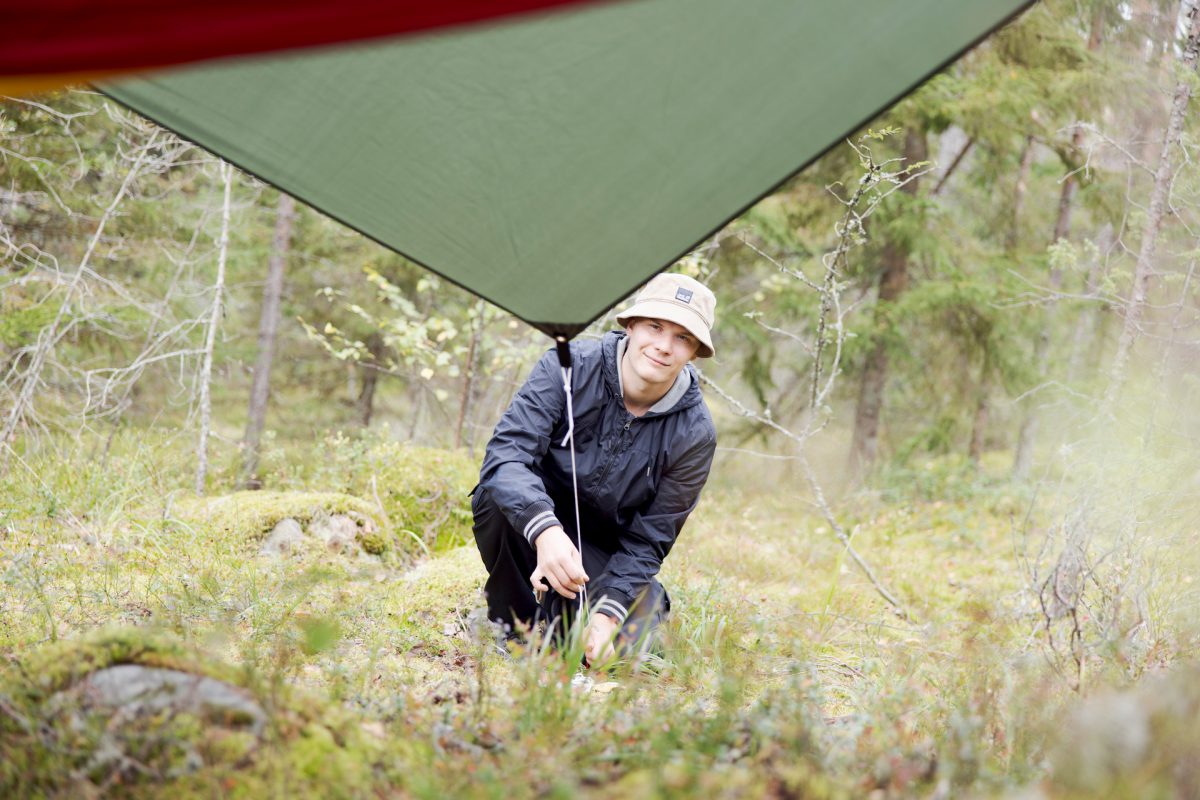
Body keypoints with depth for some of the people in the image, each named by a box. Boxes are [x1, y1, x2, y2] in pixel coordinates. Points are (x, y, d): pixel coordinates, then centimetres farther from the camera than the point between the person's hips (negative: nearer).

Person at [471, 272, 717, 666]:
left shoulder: (694, 433, -14)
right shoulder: (570, 367, -18)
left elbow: (647, 542, -11)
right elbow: (506, 452, -29)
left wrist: (608, 611, -26)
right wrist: (545, 530, -47)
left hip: (604, 556, 1)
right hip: (537, 527, -1)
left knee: (627, 640, -24)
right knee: (498, 494, -34)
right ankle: (515, 630, -10)